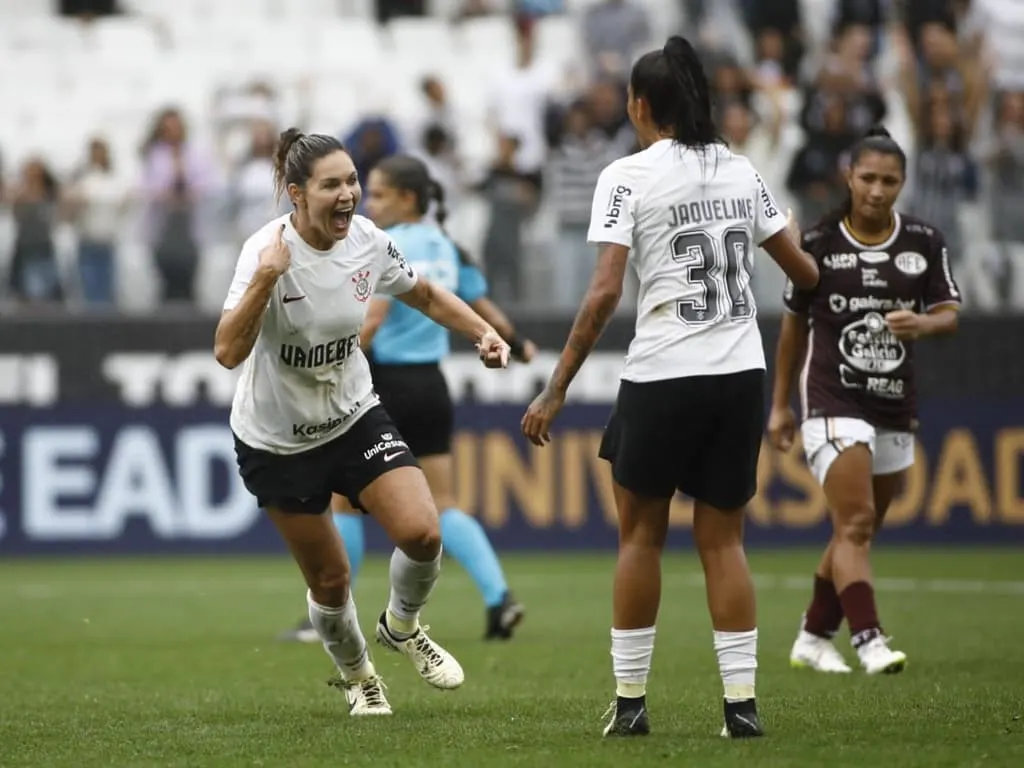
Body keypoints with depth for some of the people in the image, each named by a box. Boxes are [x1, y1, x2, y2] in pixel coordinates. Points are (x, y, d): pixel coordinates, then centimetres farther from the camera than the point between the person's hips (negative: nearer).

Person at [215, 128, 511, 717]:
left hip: (356, 417, 3)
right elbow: (228, 352, -35)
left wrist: (483, 331, -5)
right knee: (330, 577, 5)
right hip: (277, 440, -3)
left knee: (422, 534, -17)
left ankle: (402, 626, 15)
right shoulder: (268, 250, -25)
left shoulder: (367, 241, -12)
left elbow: (424, 294, 9)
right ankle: (356, 675, 35)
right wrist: (265, 278, -46)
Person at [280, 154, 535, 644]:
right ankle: (499, 598, -8)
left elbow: (373, 319, -21)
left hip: (386, 386, -6)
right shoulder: (448, 250, 8)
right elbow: (484, 309, 15)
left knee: (343, 498, 6)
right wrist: (517, 345, 32)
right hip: (431, 387, 6)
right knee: (443, 504, 8)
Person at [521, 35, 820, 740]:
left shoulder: (628, 177, -6)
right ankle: (742, 701, 3)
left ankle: (631, 700, 11)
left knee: (641, 534, 11)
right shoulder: (741, 171, 9)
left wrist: (557, 389, -10)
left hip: (663, 378, -4)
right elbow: (806, 273, 18)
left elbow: (604, 294, -14)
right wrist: (793, 243, 43)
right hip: (741, 374, 4)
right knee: (722, 539, 10)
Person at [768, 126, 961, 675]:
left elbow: (950, 314, 0)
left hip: (895, 407, 4)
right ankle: (869, 640, -25)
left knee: (858, 531, 12)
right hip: (834, 402, -4)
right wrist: (780, 404, 11)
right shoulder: (817, 245, -2)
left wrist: (921, 324, -24)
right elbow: (794, 323, 8)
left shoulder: (925, 243, 3)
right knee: (855, 524, -17)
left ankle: (814, 638, 26)